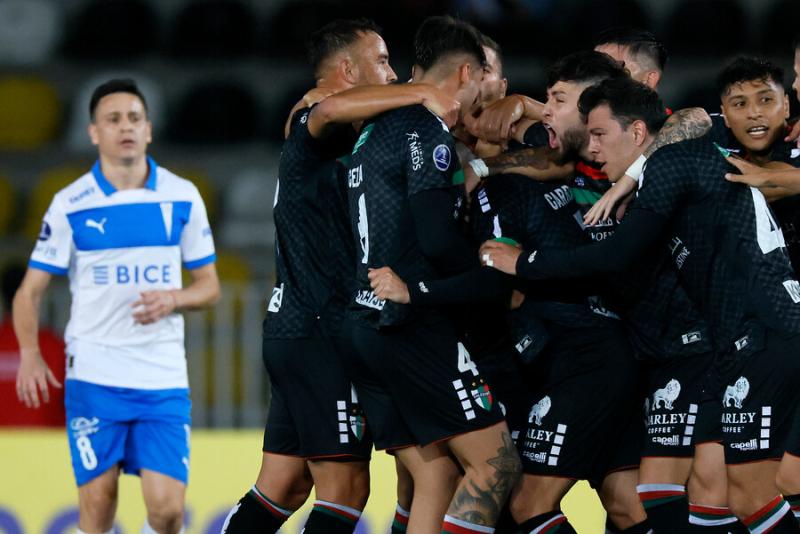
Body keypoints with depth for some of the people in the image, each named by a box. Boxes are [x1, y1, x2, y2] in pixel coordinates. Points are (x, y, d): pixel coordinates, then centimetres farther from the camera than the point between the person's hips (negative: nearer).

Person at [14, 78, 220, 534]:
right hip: (93, 377, -1)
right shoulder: (71, 205, -1)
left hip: (164, 377, 1)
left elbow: (210, 286, 10)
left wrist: (173, 299, -12)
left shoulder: (182, 198, 3)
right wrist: (30, 353, -15)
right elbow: (31, 290, 2)